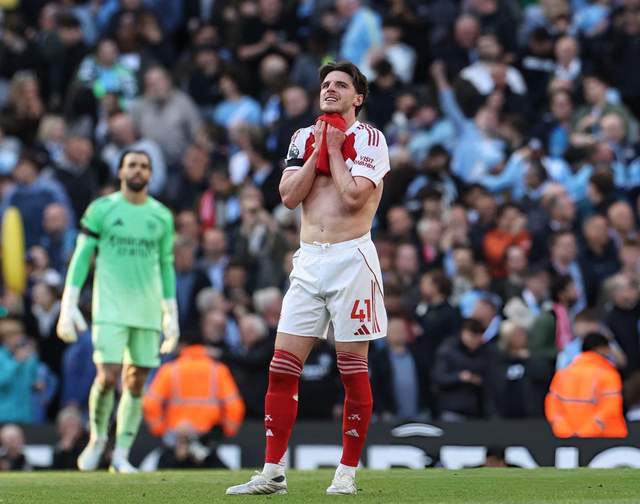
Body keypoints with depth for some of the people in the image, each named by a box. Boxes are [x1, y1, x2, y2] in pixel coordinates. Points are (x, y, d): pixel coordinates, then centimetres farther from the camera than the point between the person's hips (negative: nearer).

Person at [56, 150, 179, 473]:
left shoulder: (162, 216, 9)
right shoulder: (101, 210, 0)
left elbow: (166, 267, 15)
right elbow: (81, 258, 1)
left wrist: (172, 315, 12)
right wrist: (68, 305, -6)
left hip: (148, 310, 3)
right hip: (110, 309, -3)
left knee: (136, 383, 1)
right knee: (108, 376, -14)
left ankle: (121, 455, 9)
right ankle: (97, 437, 11)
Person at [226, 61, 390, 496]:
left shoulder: (370, 139, -2)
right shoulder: (305, 138, 15)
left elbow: (354, 197, -15)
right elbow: (289, 196, 4)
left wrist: (334, 150, -6)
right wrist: (318, 151, -2)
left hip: (351, 258, -5)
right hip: (309, 260, 5)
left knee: (353, 370, -1)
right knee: (282, 368, -1)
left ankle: (347, 473, 6)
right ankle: (272, 473, 1)